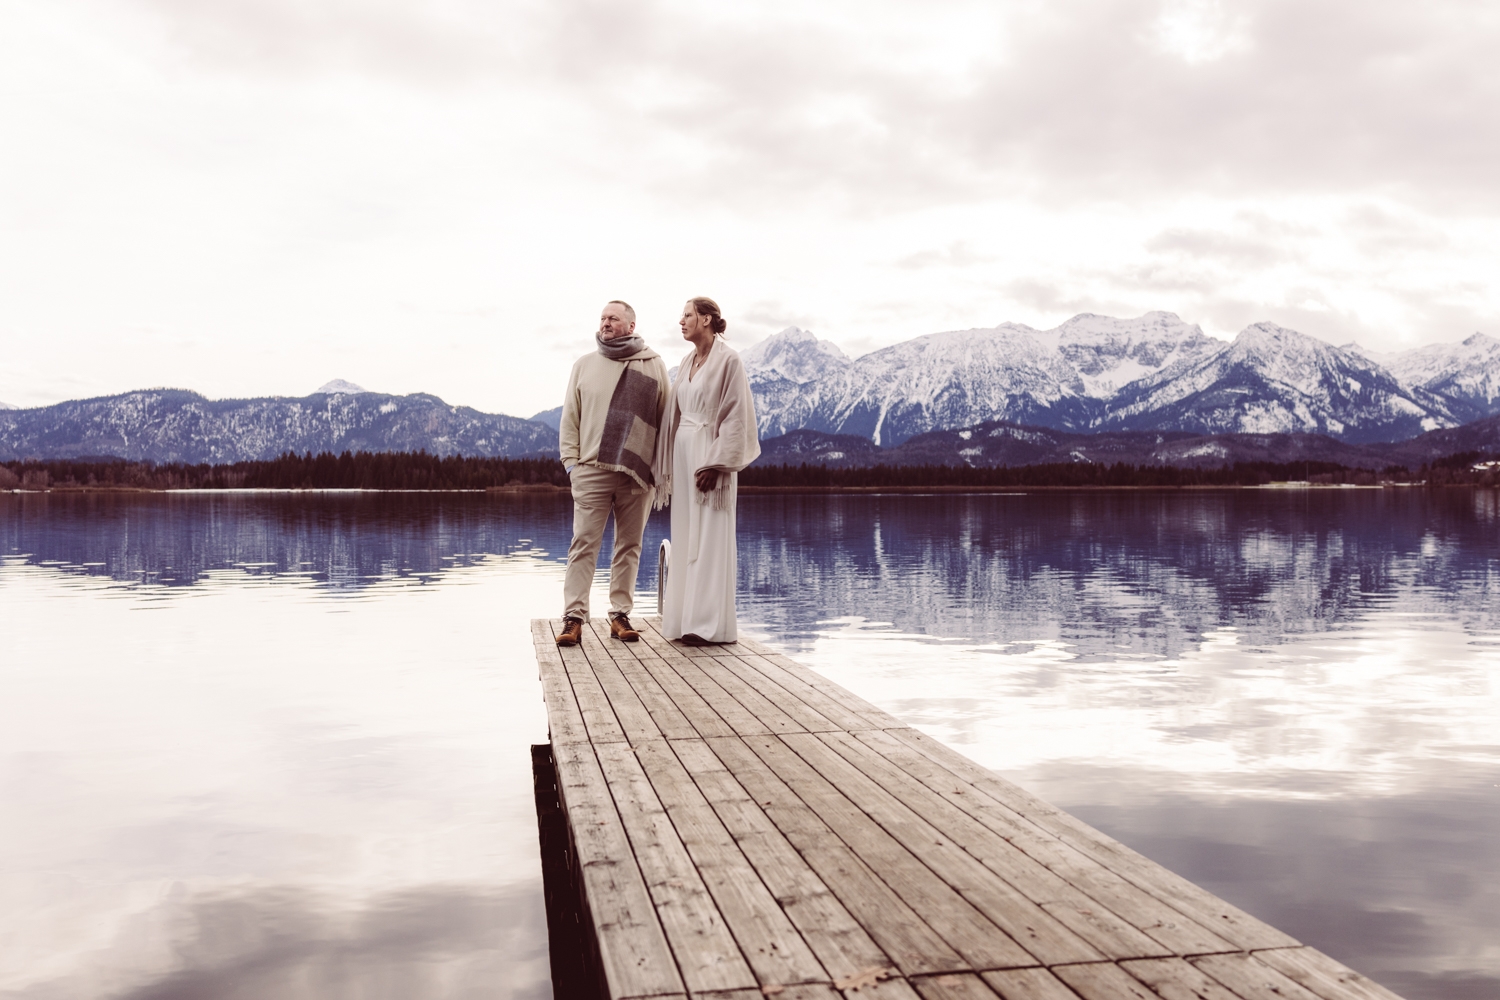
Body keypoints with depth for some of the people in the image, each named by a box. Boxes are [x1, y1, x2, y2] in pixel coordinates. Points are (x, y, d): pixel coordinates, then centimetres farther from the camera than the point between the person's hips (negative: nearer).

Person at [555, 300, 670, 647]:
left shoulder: (653, 365, 7)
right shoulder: (585, 365, 11)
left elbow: (665, 419, 7)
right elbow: (570, 418, 10)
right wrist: (570, 459, 1)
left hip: (638, 472, 0)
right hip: (592, 470, 0)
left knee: (629, 547, 6)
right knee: (584, 544, -4)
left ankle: (620, 615, 13)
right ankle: (574, 618, -2)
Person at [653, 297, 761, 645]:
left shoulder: (728, 360, -7)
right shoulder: (687, 363, 15)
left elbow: (737, 416, -13)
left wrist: (715, 463, -18)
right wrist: (668, 466, 12)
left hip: (710, 455, -8)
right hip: (684, 453, 8)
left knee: (710, 540, -6)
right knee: (685, 539, 7)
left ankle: (709, 624, -3)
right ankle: (686, 619, 12)